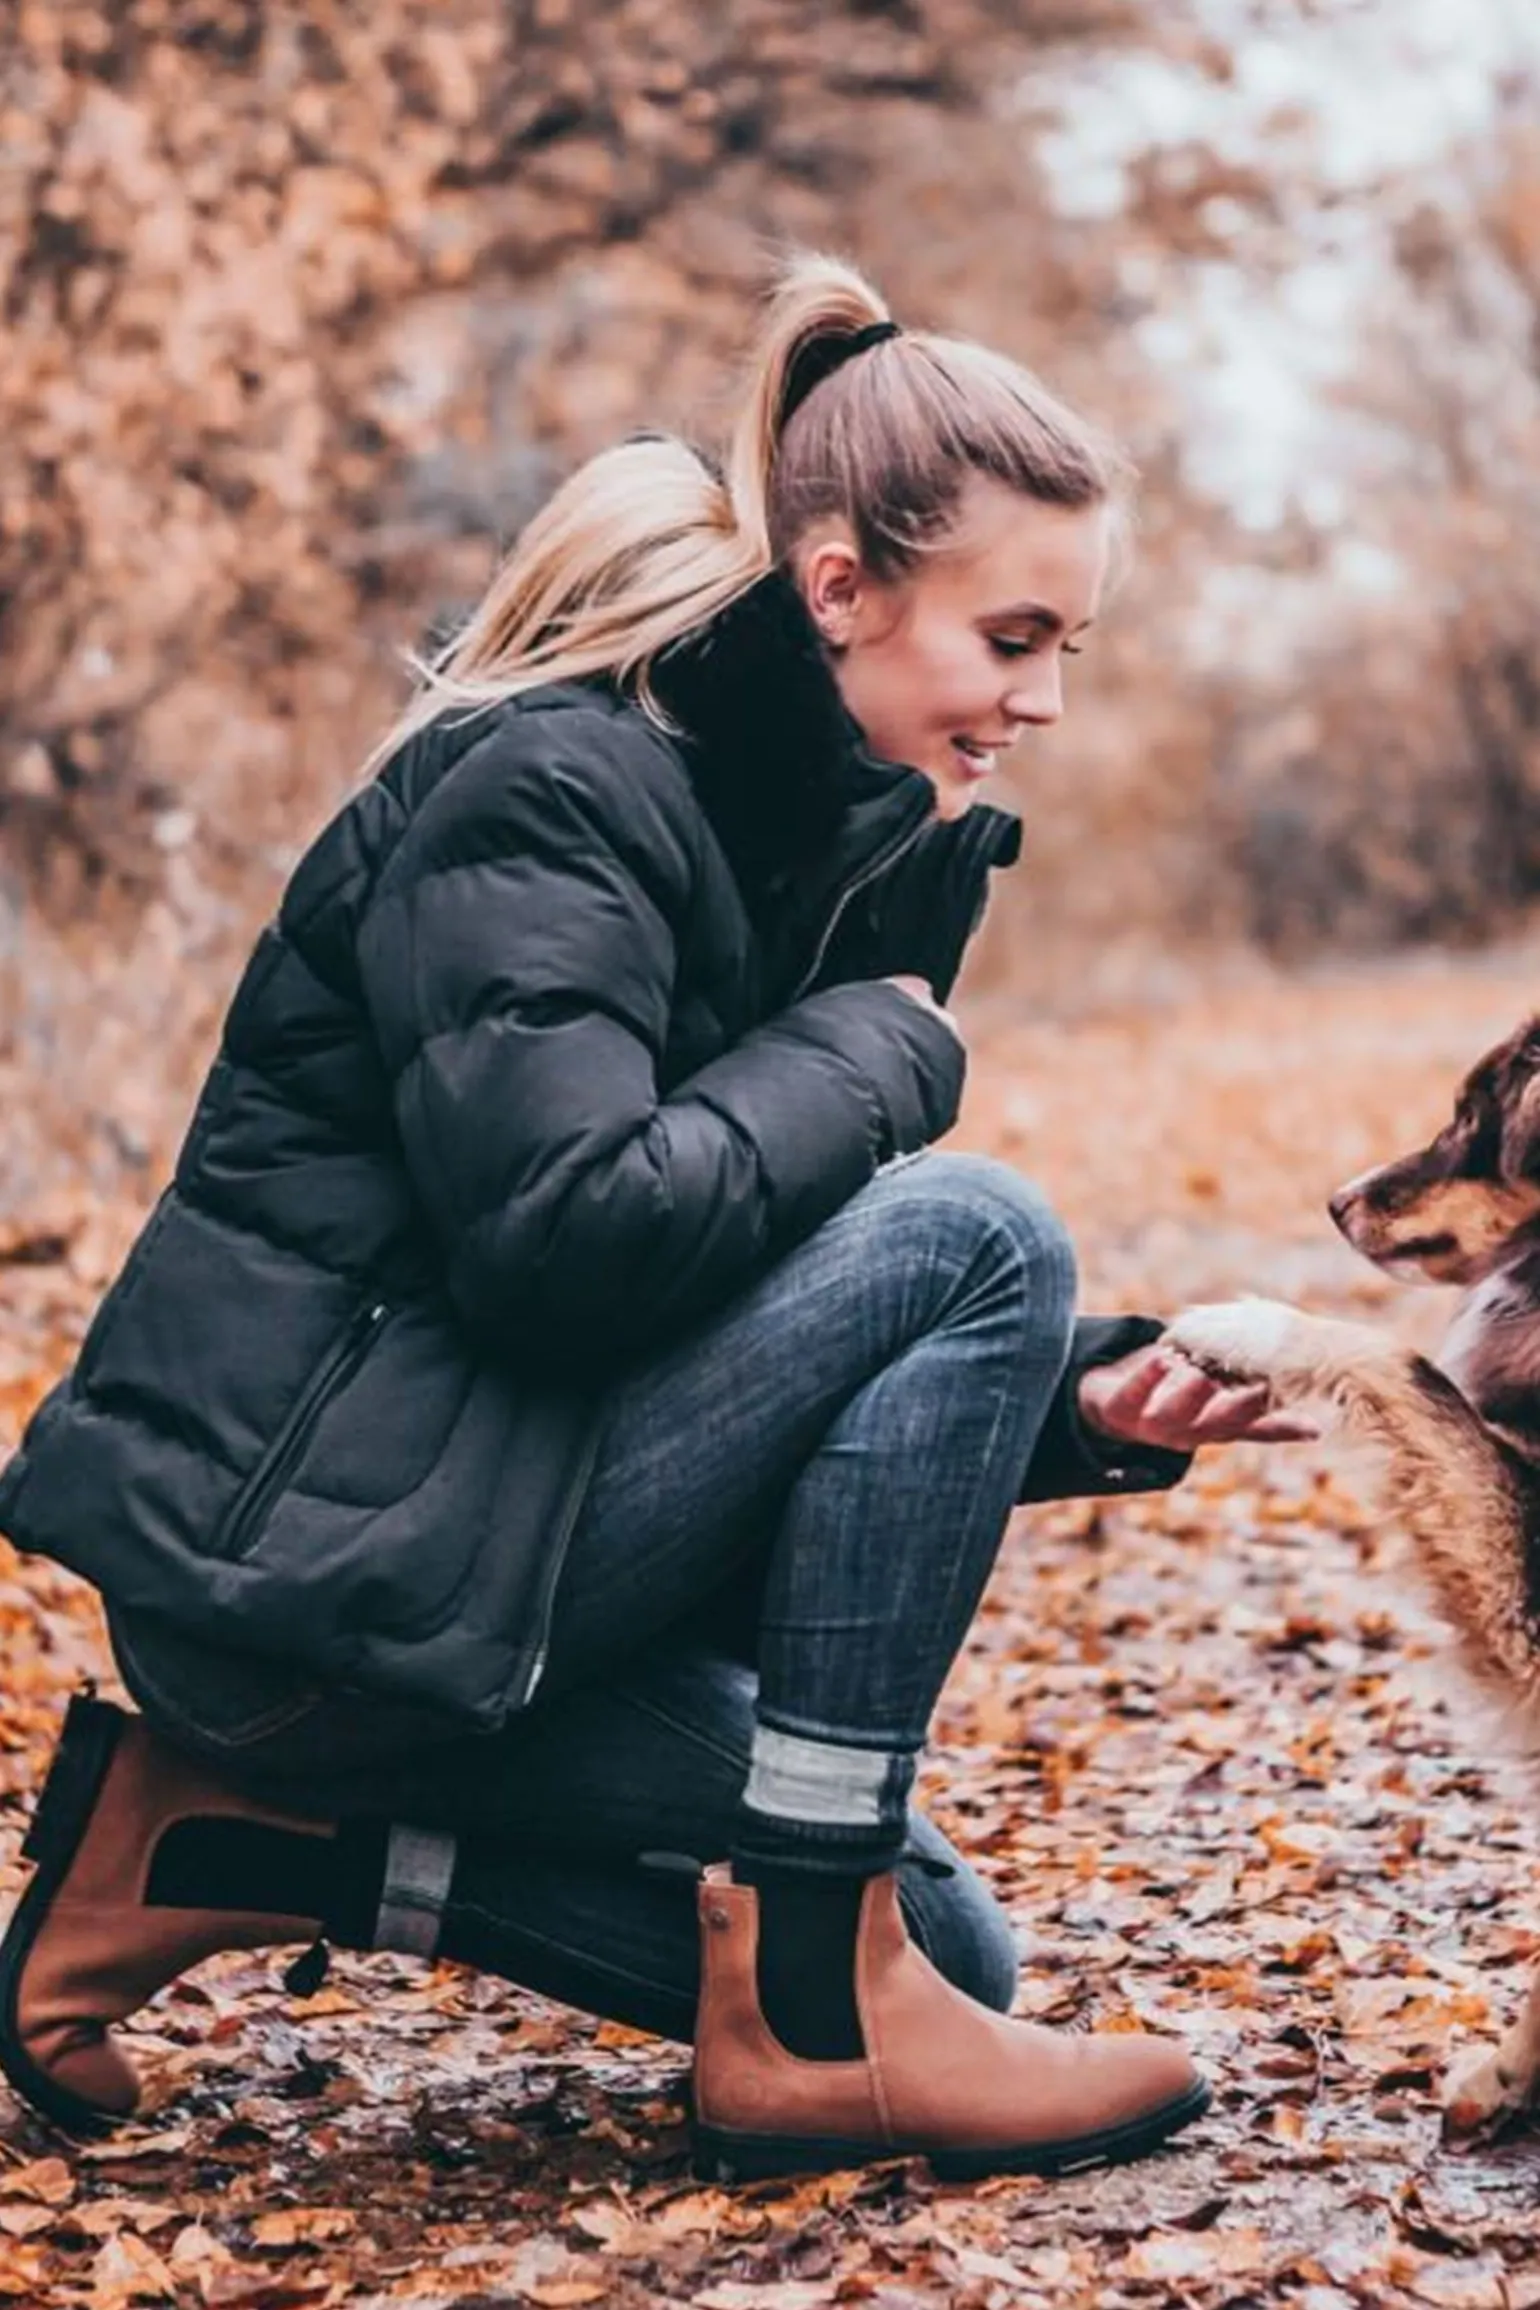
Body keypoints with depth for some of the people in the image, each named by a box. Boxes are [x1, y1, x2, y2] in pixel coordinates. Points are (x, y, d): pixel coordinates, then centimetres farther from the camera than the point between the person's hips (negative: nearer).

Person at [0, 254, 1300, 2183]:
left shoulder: (819, 832, 13)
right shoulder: (548, 789, -14)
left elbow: (791, 1332, 14)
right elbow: (572, 1231, -28)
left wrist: (1090, 1402, -3)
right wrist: (881, 1050, -14)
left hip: (436, 1549, 10)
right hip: (302, 1548, -10)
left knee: (937, 1948, 7)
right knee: (972, 1233, -19)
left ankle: (242, 1847, 7)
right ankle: (809, 2012, -13)